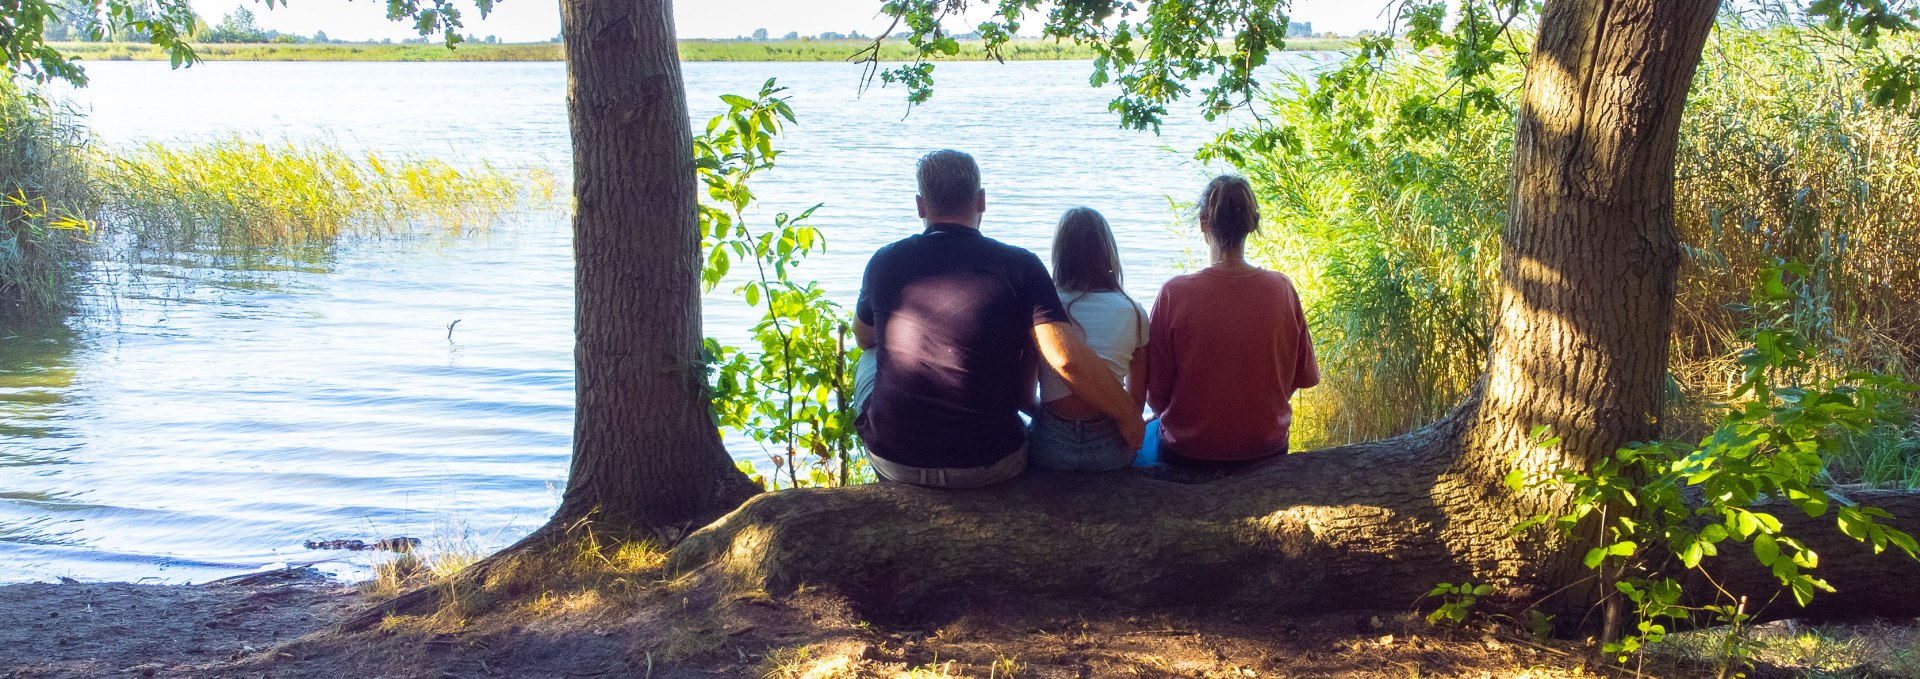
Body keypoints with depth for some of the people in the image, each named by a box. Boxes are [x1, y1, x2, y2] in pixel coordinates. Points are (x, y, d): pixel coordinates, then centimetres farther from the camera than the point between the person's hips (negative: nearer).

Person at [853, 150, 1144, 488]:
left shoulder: (885, 262, -2)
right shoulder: (1019, 267, -10)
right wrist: (1129, 417, -5)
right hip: (987, 467, -1)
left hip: (893, 462, 2)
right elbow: (1068, 360, -19)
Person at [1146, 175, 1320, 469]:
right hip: (1267, 445, 3)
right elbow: (1302, 376, 0)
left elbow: (1156, 393, -11)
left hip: (1189, 450, -3)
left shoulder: (1175, 294, -19)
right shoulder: (1281, 289, -12)